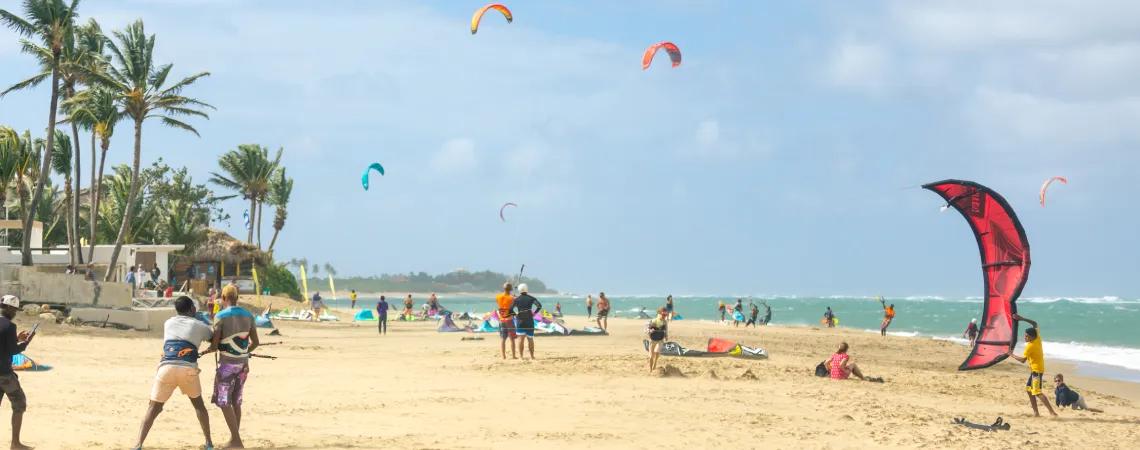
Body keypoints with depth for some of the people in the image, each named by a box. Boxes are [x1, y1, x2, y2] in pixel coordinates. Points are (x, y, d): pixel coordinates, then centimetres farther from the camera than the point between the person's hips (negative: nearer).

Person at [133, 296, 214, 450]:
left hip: (166, 367, 1)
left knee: (154, 408, 8)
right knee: (198, 404, 22)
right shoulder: (199, 325, 16)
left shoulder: (168, 323, 23)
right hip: (188, 369, -1)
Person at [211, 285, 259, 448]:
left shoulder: (221, 316, -12)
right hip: (243, 363, 6)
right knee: (236, 402, 14)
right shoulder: (248, 315, 4)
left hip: (227, 364, -6)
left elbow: (214, 345, -12)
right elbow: (255, 343, 8)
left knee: (224, 402, 1)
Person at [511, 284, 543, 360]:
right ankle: (532, 356, 17)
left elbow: (510, 310, -5)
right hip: (529, 321, 1)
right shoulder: (531, 298, 4)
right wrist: (534, 312, 2)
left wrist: (515, 314, 10)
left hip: (520, 320, -1)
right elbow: (539, 306, -10)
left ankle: (521, 356, -13)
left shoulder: (516, 299, 3)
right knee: (530, 338, 12)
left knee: (521, 338, -5)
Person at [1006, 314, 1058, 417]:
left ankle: (1052, 411, -22)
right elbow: (1035, 324, 15)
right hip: (1034, 369, 10)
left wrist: (1012, 355, -5)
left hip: (1037, 370, -10)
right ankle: (1036, 412, 13)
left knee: (1037, 392, -14)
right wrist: (1022, 318, 10)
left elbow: (1022, 360, -18)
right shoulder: (1037, 338, 1)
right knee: (1028, 388, 14)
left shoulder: (1030, 346, -21)